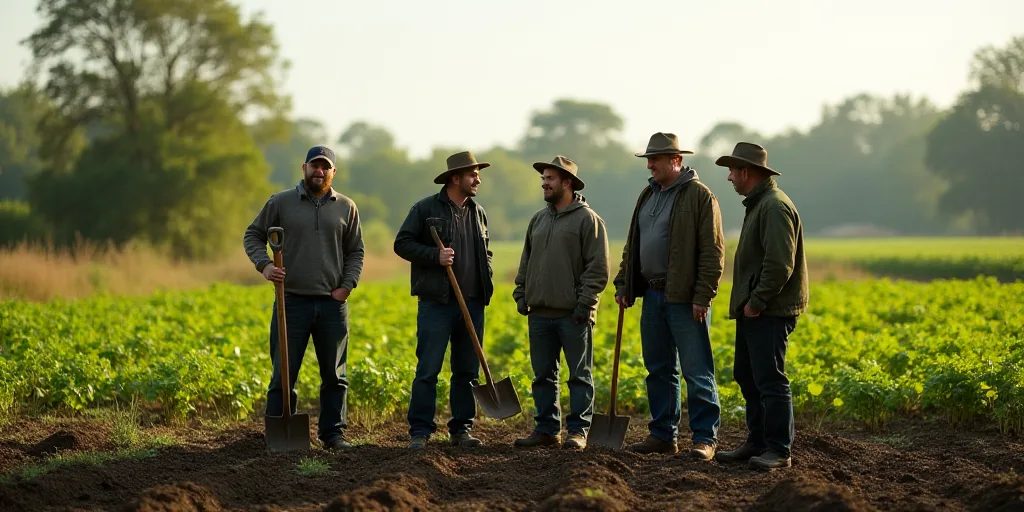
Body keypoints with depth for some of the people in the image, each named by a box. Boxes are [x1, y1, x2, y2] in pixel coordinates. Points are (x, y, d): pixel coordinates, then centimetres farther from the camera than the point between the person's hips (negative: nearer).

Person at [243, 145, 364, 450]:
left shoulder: (346, 207, 7)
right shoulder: (280, 202, 2)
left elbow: (355, 251, 13)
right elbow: (253, 236, 7)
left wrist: (348, 285, 0)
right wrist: (263, 264, -10)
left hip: (333, 303, 2)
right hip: (292, 301, -2)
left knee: (334, 375, 8)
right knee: (283, 374, 0)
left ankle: (333, 433, 17)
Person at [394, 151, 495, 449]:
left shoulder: (478, 213, 15)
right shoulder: (426, 209, -2)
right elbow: (402, 244, -2)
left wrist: (487, 279, 9)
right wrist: (435, 256, -14)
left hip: (473, 303, 5)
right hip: (437, 302, -5)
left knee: (467, 371, 8)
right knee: (428, 370, -6)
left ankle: (461, 430, 15)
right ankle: (420, 432, -2)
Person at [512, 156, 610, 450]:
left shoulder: (587, 219, -5)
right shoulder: (538, 220, 15)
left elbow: (598, 268, -9)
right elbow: (526, 262, 21)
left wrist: (584, 303, -15)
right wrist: (521, 295, 10)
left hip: (573, 315, -6)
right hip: (540, 313, 7)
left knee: (580, 375, 0)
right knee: (543, 375, 9)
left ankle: (578, 431, 4)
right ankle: (547, 429, 16)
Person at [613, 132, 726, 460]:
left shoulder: (699, 196, -8)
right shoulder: (648, 195, 16)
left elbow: (712, 251, -12)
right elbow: (632, 245, 22)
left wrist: (704, 296, -17)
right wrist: (623, 285, 15)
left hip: (686, 298, -8)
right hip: (653, 295, 8)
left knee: (697, 372, -4)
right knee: (659, 370, 12)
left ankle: (705, 438, 1)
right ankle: (663, 435, 20)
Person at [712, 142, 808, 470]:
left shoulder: (775, 206, -16)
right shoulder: (758, 204, 18)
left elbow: (780, 264, -24)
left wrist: (757, 301, -19)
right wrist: (747, 302, 17)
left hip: (770, 312, -11)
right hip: (753, 310, 11)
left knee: (769, 379, -9)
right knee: (746, 375, 14)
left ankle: (778, 451, -5)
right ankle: (758, 442, 22)